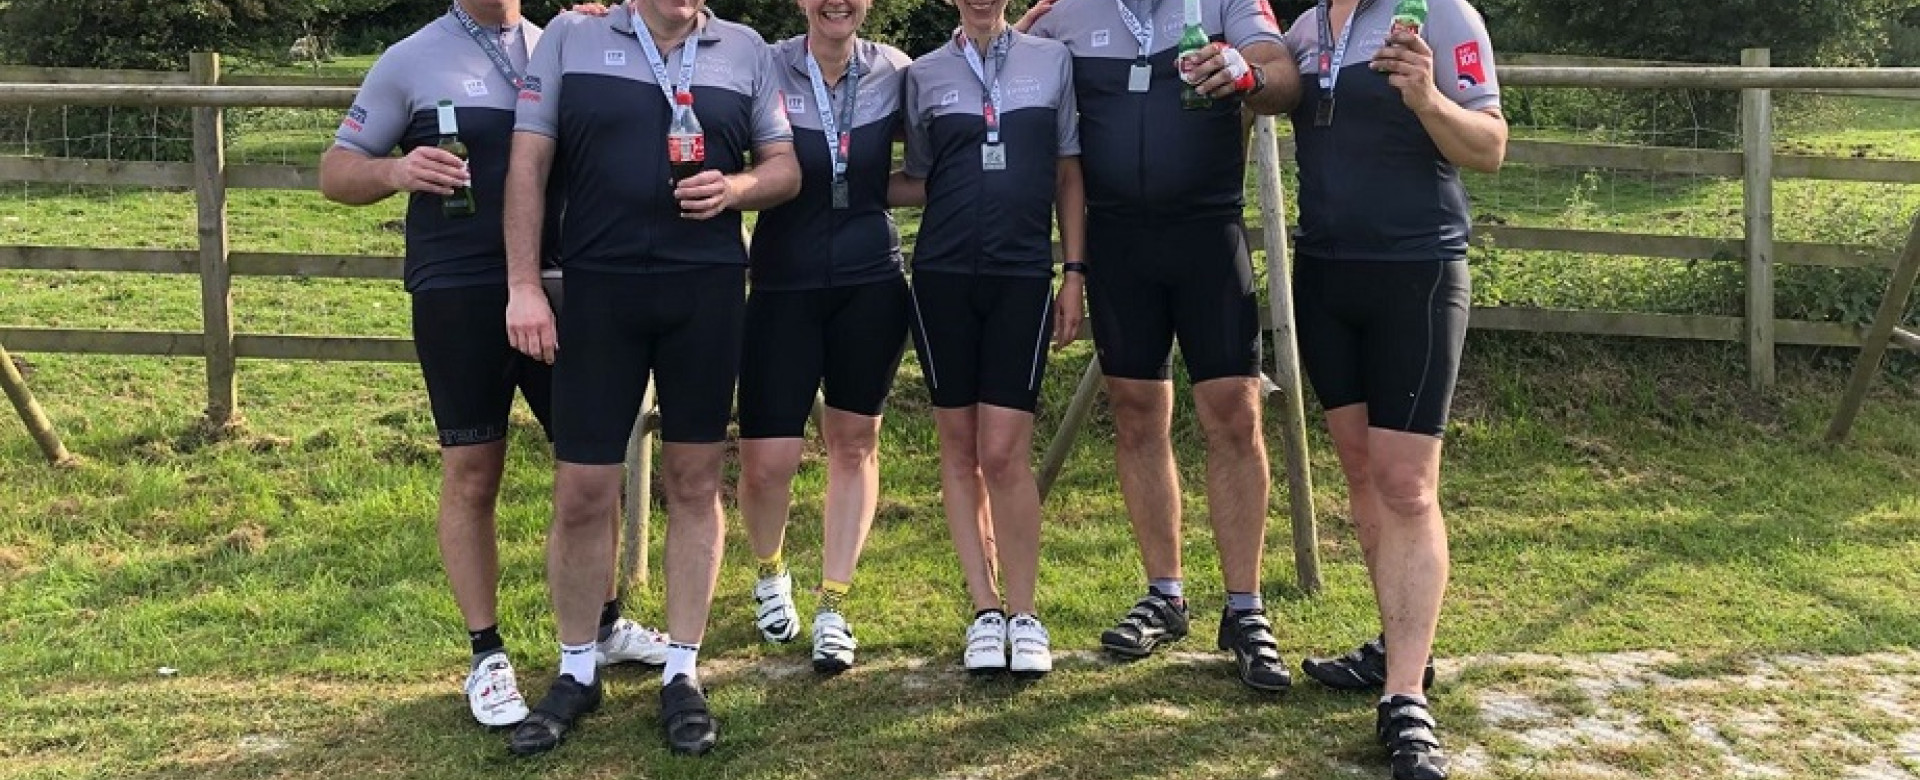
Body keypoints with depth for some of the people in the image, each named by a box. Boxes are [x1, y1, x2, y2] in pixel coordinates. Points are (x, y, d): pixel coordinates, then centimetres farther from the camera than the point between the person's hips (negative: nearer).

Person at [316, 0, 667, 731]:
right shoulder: (412, 59, 1)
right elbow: (335, 171, 3)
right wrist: (396, 170, -19)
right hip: (459, 296, -3)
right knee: (471, 475, 3)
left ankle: (605, 622, 27)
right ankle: (487, 655, 15)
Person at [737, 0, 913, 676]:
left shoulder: (893, 71, 2)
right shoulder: (765, 69, -5)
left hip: (871, 284, 2)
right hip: (784, 286, -2)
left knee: (854, 442, 9)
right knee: (767, 460, -3)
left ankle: (834, 609, 23)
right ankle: (770, 574, 29)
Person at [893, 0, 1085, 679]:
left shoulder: (1053, 61, 7)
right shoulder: (924, 75, 9)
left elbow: (1068, 176, 9)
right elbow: (920, 184, 15)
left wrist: (1074, 273, 3)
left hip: (1023, 275, -2)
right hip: (943, 276, 2)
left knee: (1004, 452, -8)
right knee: (959, 450, 5)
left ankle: (1024, 613, 7)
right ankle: (985, 611, 15)